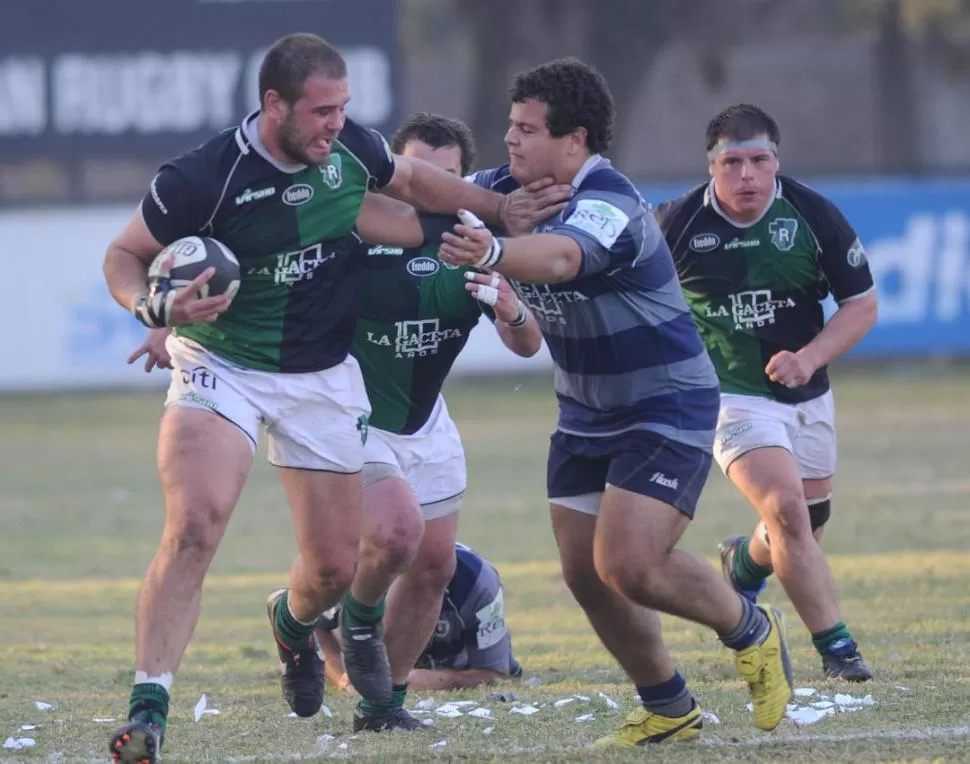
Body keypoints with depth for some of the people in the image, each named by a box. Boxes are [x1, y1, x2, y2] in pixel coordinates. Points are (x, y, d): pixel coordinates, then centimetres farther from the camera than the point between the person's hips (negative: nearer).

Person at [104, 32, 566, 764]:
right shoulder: (201, 178, -21)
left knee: (336, 566, 7)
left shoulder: (352, 148, -8)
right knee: (193, 527, -26)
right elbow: (125, 254, -8)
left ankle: (293, 621, 46)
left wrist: (498, 207, 14)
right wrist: (154, 305, -28)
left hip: (324, 377, 4)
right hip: (221, 367, -4)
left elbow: (412, 178, 16)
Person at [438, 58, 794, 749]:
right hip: (586, 418, 8)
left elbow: (560, 256, -49)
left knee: (629, 567, -17)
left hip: (668, 410, -8)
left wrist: (492, 252, -68)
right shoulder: (513, 189, -1)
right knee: (585, 574, 4)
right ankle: (669, 710, 21)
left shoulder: (609, 204, -29)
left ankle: (751, 630, 11)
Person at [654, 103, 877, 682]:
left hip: (807, 395, 3)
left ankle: (745, 561, 50)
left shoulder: (815, 215, -11)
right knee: (786, 508, -22)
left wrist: (809, 358, -19)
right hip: (730, 393, -3)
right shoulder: (678, 223, -13)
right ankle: (837, 649, -15)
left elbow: (862, 304, -5)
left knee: (807, 527, 15)